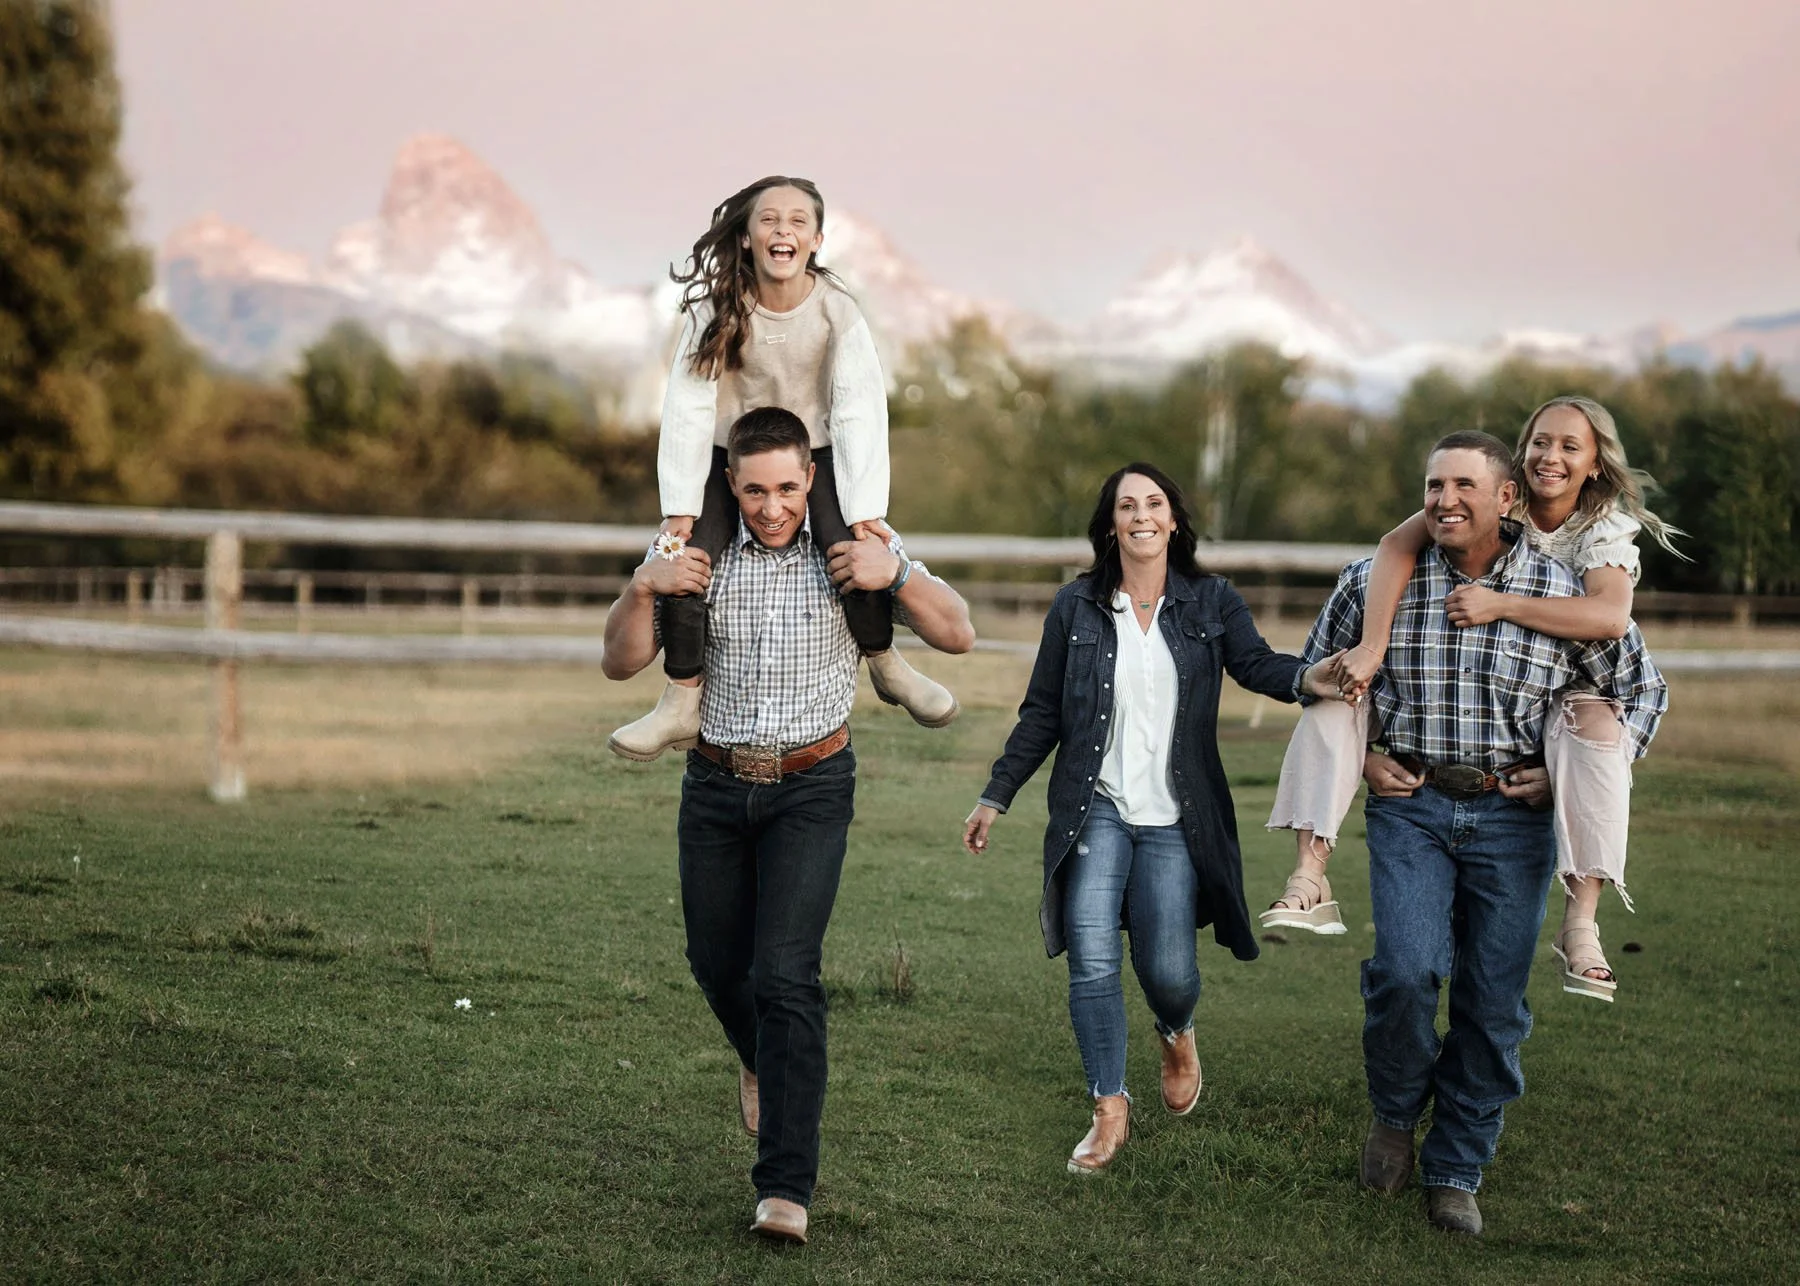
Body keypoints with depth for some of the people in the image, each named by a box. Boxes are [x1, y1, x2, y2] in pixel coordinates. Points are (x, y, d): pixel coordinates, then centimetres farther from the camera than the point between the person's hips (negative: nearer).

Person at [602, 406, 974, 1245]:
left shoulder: (853, 548, -7)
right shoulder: (696, 556, -4)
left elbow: (957, 636, -7)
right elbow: (620, 664, -2)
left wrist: (894, 574, -24)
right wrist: (643, 587, -20)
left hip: (810, 789, -3)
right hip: (716, 786, 3)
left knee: (783, 973, -15)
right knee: (717, 963, 15)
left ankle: (786, 1187, -14)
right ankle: (762, 1060, 52)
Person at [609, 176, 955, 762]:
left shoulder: (836, 310, -16)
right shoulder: (719, 307, -16)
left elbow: (860, 410, -18)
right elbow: (689, 405, -16)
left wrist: (866, 511, -25)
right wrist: (680, 508, -21)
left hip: (813, 453, -1)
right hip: (729, 456, 1)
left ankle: (885, 666, 5)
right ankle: (681, 707, -1)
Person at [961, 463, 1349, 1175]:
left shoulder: (1211, 602, 4)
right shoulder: (1076, 606, 5)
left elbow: (1255, 663, -13)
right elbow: (1042, 712, 10)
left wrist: (1309, 678, -34)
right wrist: (996, 796, 8)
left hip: (1174, 821, 0)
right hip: (1095, 814, 1)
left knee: (1168, 972, -3)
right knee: (1092, 964, -8)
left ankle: (1177, 1036, 33)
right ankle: (1110, 1110, 5)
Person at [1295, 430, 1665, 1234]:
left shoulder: (1566, 593, -2)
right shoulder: (1376, 582, 0)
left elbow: (1641, 690, 11)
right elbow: (1317, 676, 18)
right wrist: (1356, 757, 5)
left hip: (1513, 814, 1)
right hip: (1410, 804, 0)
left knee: (1493, 1001, 3)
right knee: (1406, 970, -18)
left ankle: (1456, 1171, 18)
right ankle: (1394, 1113, 11)